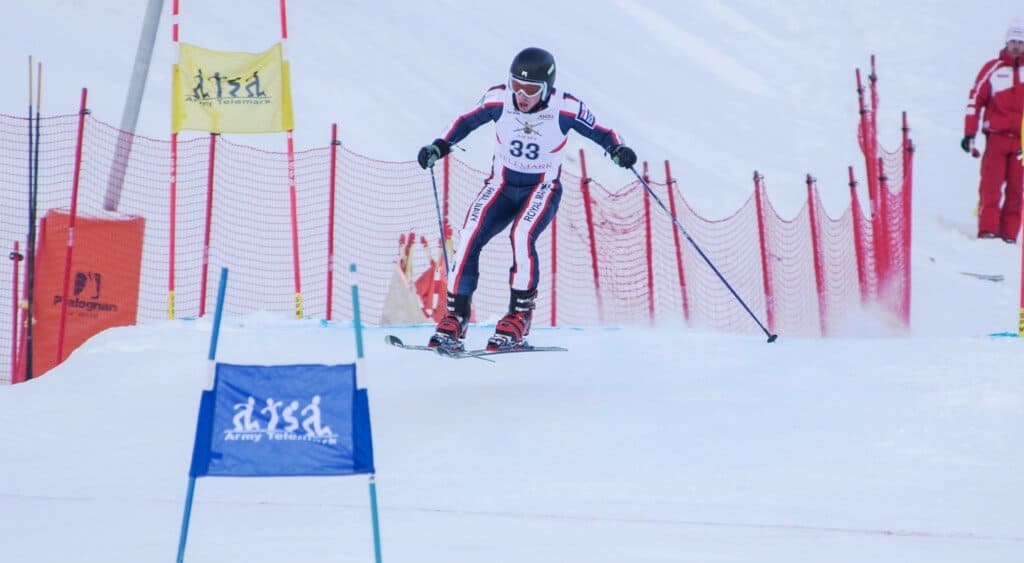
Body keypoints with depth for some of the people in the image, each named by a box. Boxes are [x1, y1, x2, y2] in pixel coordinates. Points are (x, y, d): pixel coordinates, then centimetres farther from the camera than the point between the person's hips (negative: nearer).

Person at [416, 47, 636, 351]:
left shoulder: (565, 108, -20)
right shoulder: (498, 99, -14)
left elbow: (600, 132, -9)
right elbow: (467, 121, 3)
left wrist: (618, 149, -28)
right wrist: (440, 146, -8)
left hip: (542, 189, -3)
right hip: (501, 185, 3)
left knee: (522, 236, -30)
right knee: (469, 238, -17)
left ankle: (520, 317, -15)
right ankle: (455, 318, -6)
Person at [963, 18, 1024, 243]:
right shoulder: (993, 68, 4)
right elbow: (975, 99, 4)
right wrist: (969, 133, -2)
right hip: (997, 136, -2)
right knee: (991, 185, -10)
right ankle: (988, 230, -12)